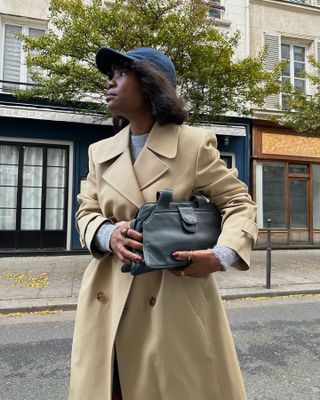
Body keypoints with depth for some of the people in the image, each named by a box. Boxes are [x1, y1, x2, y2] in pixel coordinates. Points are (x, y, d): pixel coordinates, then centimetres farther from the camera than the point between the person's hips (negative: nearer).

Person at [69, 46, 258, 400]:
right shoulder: (100, 151, 9)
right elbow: (86, 212, 11)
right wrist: (108, 234, -12)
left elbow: (239, 203, 0)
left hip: (177, 298, -3)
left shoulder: (195, 143, -3)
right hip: (109, 302, 4)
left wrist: (222, 255, -17)